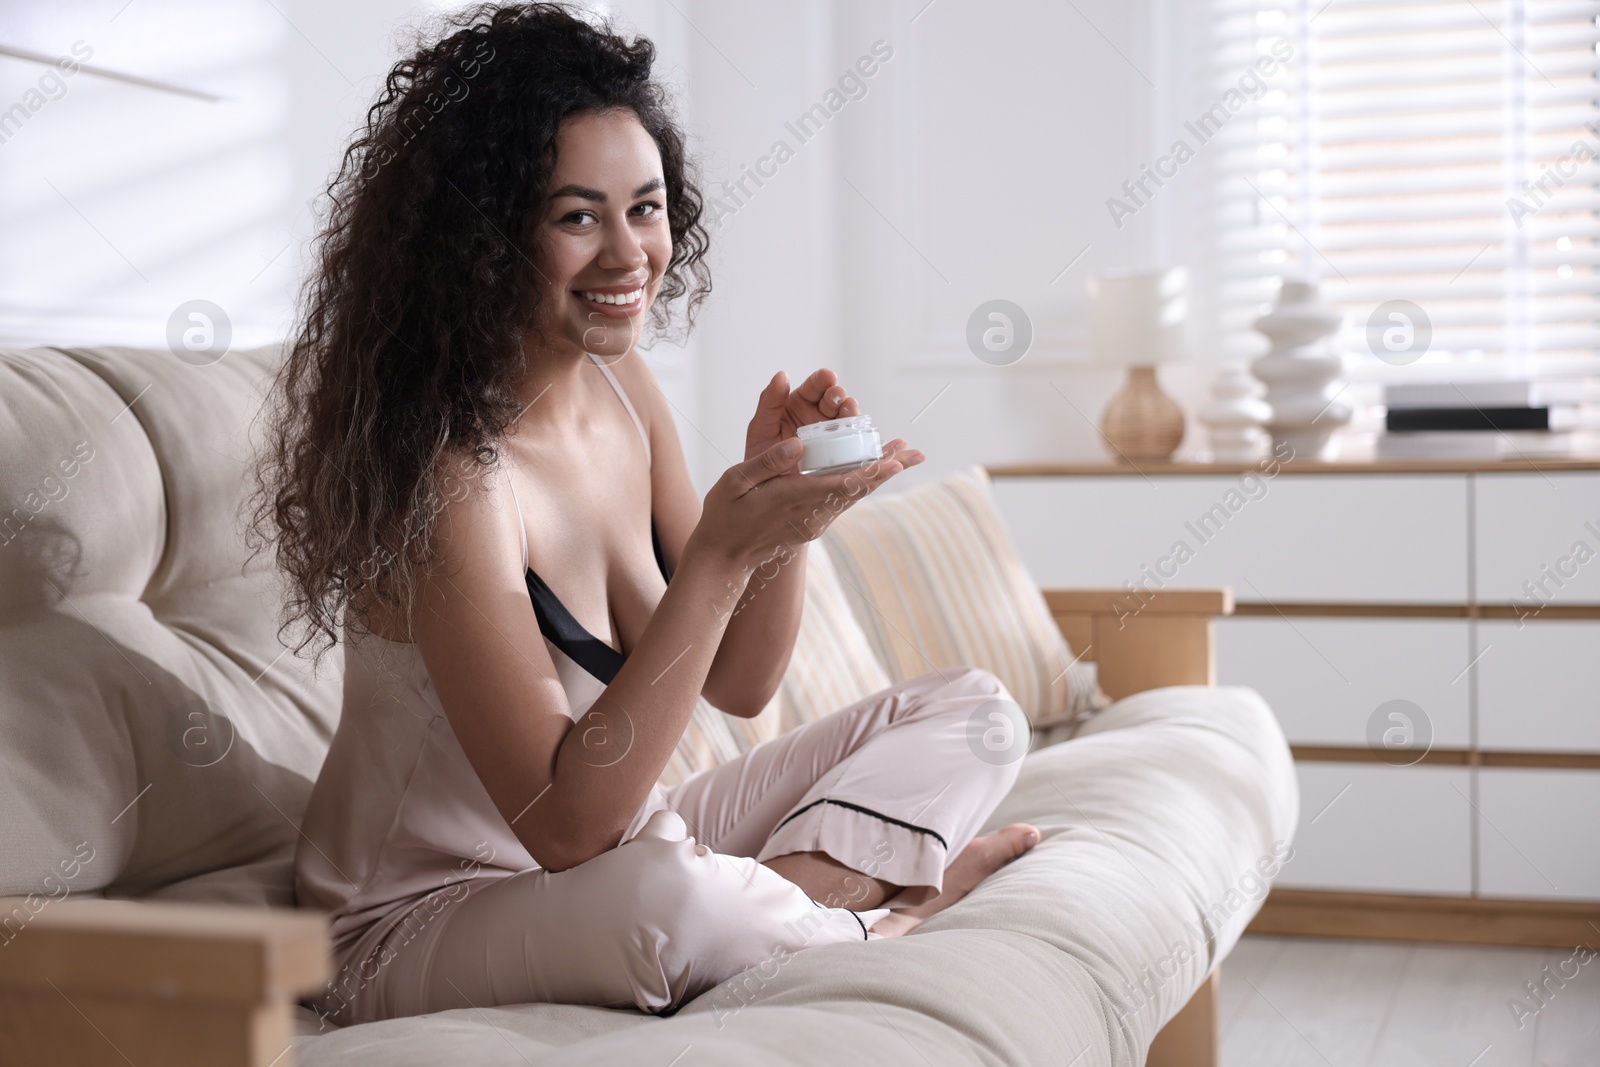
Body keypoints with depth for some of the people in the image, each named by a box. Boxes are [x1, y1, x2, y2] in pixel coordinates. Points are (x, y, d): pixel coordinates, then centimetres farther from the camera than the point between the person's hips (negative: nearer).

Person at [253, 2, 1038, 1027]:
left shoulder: (626, 389, -2)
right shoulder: (448, 471, -26)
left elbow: (737, 683, 5)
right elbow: (564, 824, -30)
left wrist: (784, 504, -13)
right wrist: (721, 553, -33)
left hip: (623, 837, 8)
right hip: (428, 921, -8)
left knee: (968, 708, 6)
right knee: (675, 901, -41)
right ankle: (868, 906, -10)